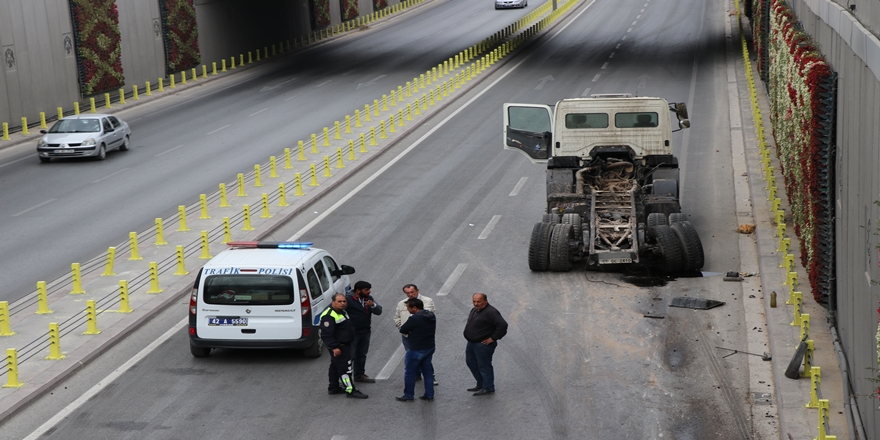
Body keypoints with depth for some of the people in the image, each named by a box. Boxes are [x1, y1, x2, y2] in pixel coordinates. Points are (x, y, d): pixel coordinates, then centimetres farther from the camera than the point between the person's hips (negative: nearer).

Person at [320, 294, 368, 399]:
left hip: (345, 345, 11)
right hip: (338, 347, -11)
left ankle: (333, 388, 29)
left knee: (335, 366, 19)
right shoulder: (329, 316, -23)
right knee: (345, 368, -9)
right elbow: (326, 334, -27)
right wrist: (334, 347, -30)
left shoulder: (342, 312, 11)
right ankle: (350, 391, -7)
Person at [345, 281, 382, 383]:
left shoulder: (369, 299, 9)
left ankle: (359, 375, 28)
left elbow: (379, 311, 5)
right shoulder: (348, 299, -14)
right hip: (352, 332, -7)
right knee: (350, 355, -8)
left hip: (365, 332, 7)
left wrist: (373, 305, -15)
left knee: (362, 354, 16)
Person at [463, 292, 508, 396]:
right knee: (471, 362, 19)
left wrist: (493, 338, -23)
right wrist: (468, 335, 16)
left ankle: (488, 388, 13)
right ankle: (480, 385, 32)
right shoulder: (474, 310, 9)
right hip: (472, 343, 10)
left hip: (483, 345, -10)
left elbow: (502, 325, -29)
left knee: (484, 366, -1)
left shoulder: (491, 312, -21)